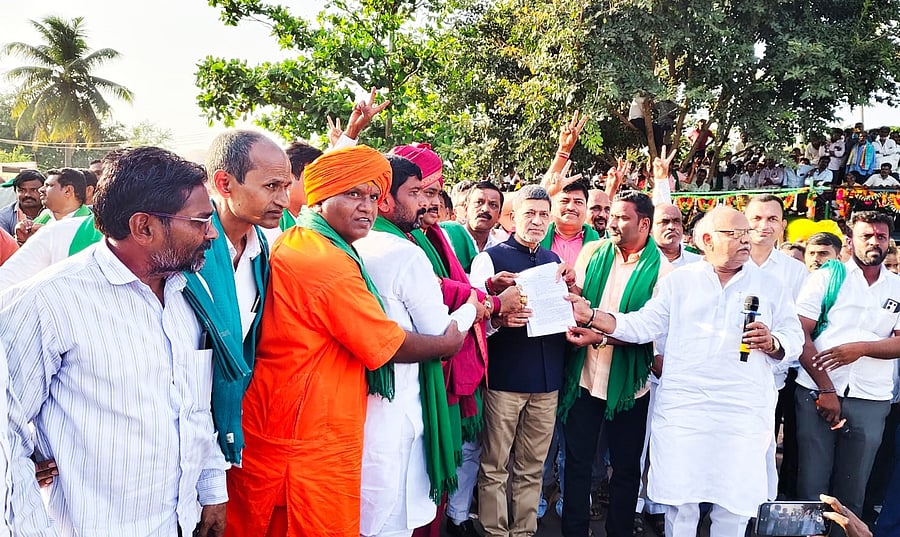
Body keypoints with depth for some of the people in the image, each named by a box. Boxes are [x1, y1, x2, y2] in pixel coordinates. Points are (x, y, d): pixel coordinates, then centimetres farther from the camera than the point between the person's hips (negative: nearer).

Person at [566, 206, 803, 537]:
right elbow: (643, 325, 1)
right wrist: (592, 317, -10)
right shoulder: (678, 281, 8)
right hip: (683, 409, 0)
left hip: (744, 413, 1)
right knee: (680, 501, 6)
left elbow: (794, 338, 8)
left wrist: (771, 342, -14)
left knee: (734, 504, 7)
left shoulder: (769, 286, 9)